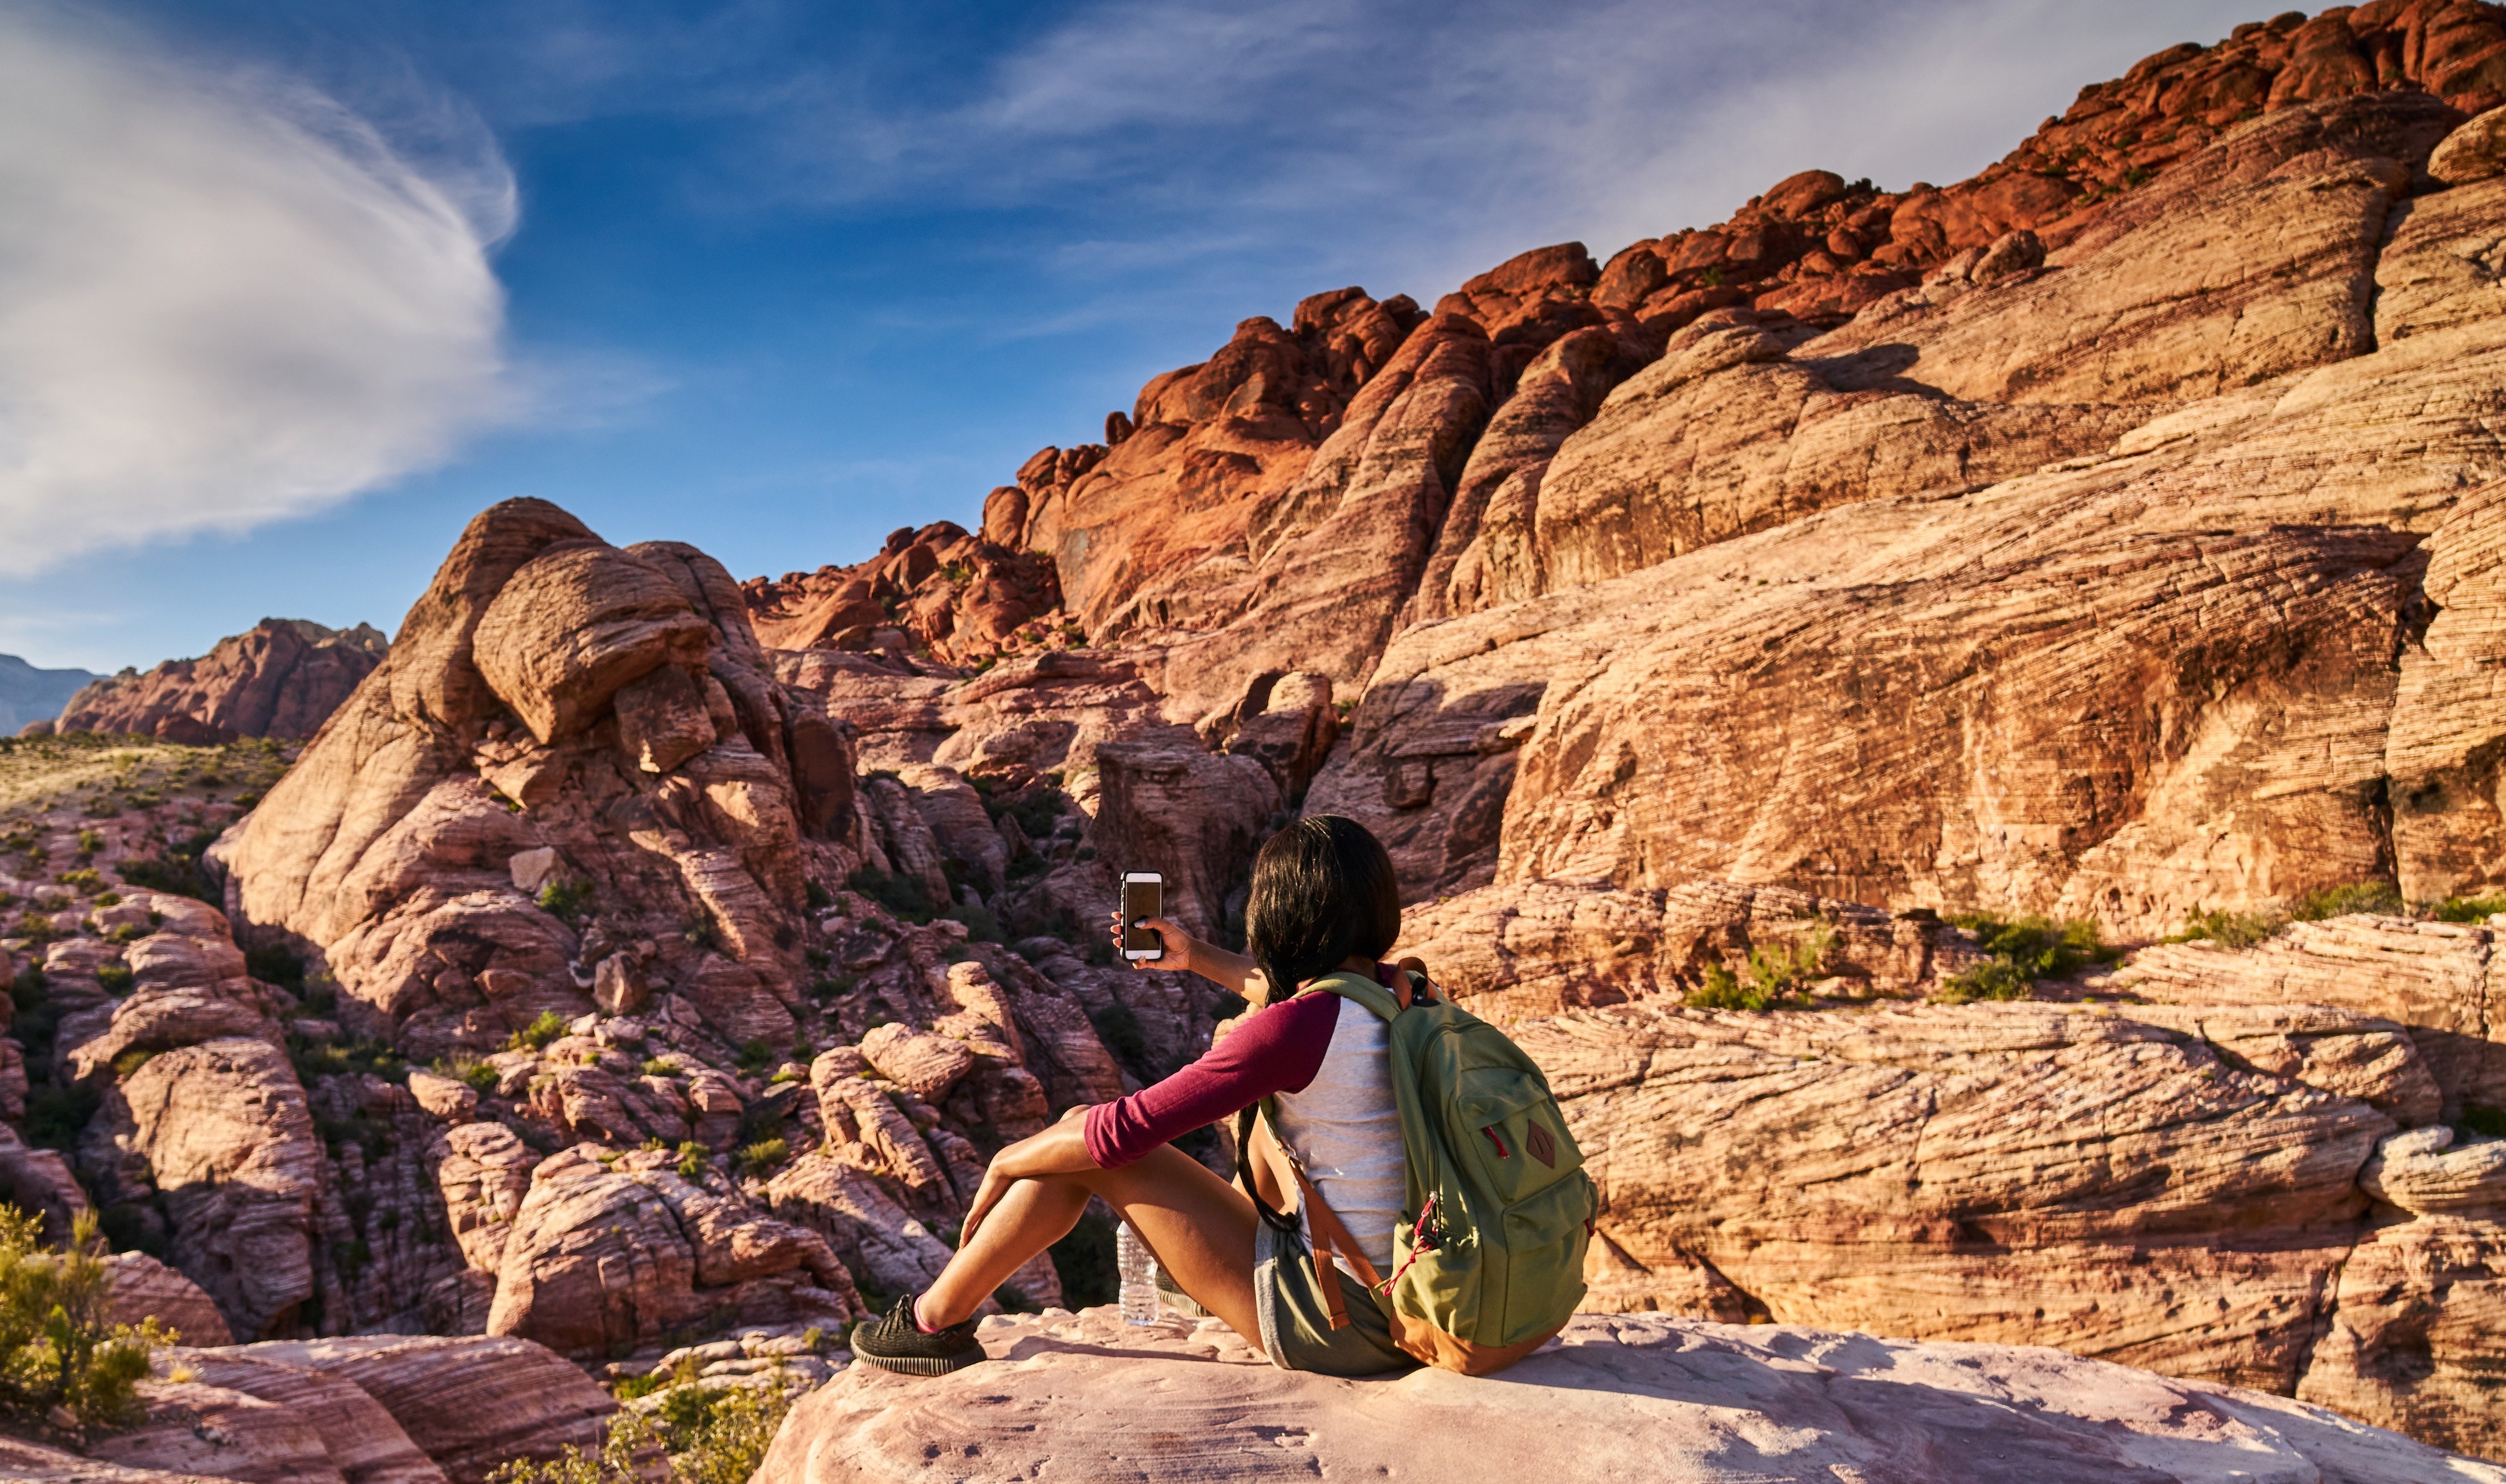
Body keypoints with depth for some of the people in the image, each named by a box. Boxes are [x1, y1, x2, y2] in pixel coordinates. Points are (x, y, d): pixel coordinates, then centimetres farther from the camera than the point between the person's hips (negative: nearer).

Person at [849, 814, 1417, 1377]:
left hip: (1334, 1324, -7)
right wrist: (1199, 957, 34)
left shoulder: (1300, 1026, -21)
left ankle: (937, 1318, 15)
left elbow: (1121, 1132, -14)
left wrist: (1006, 1163, 2)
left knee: (1085, 1136, -1)